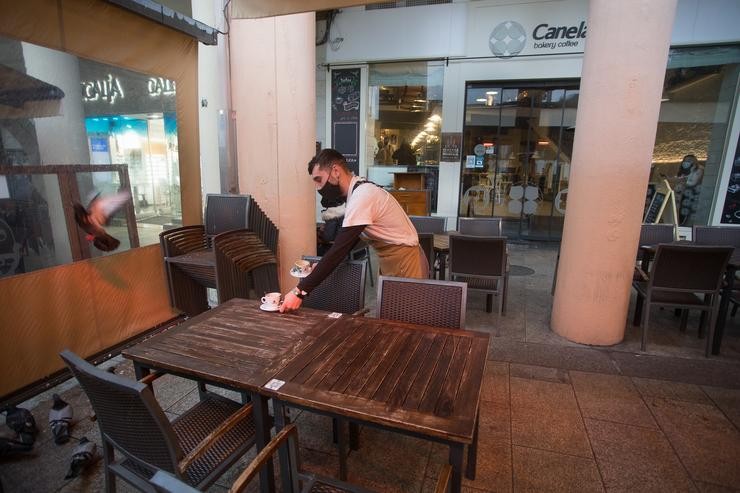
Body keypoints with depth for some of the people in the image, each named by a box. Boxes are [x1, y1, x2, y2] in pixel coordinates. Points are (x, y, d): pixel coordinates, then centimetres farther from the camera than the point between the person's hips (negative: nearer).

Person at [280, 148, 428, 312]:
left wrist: (300, 291, -26)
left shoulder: (362, 196, -24)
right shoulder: (360, 191, 6)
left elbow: (339, 249, -28)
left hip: (404, 261, -9)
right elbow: (346, 244, 15)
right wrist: (322, 266, 7)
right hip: (391, 261, 9)